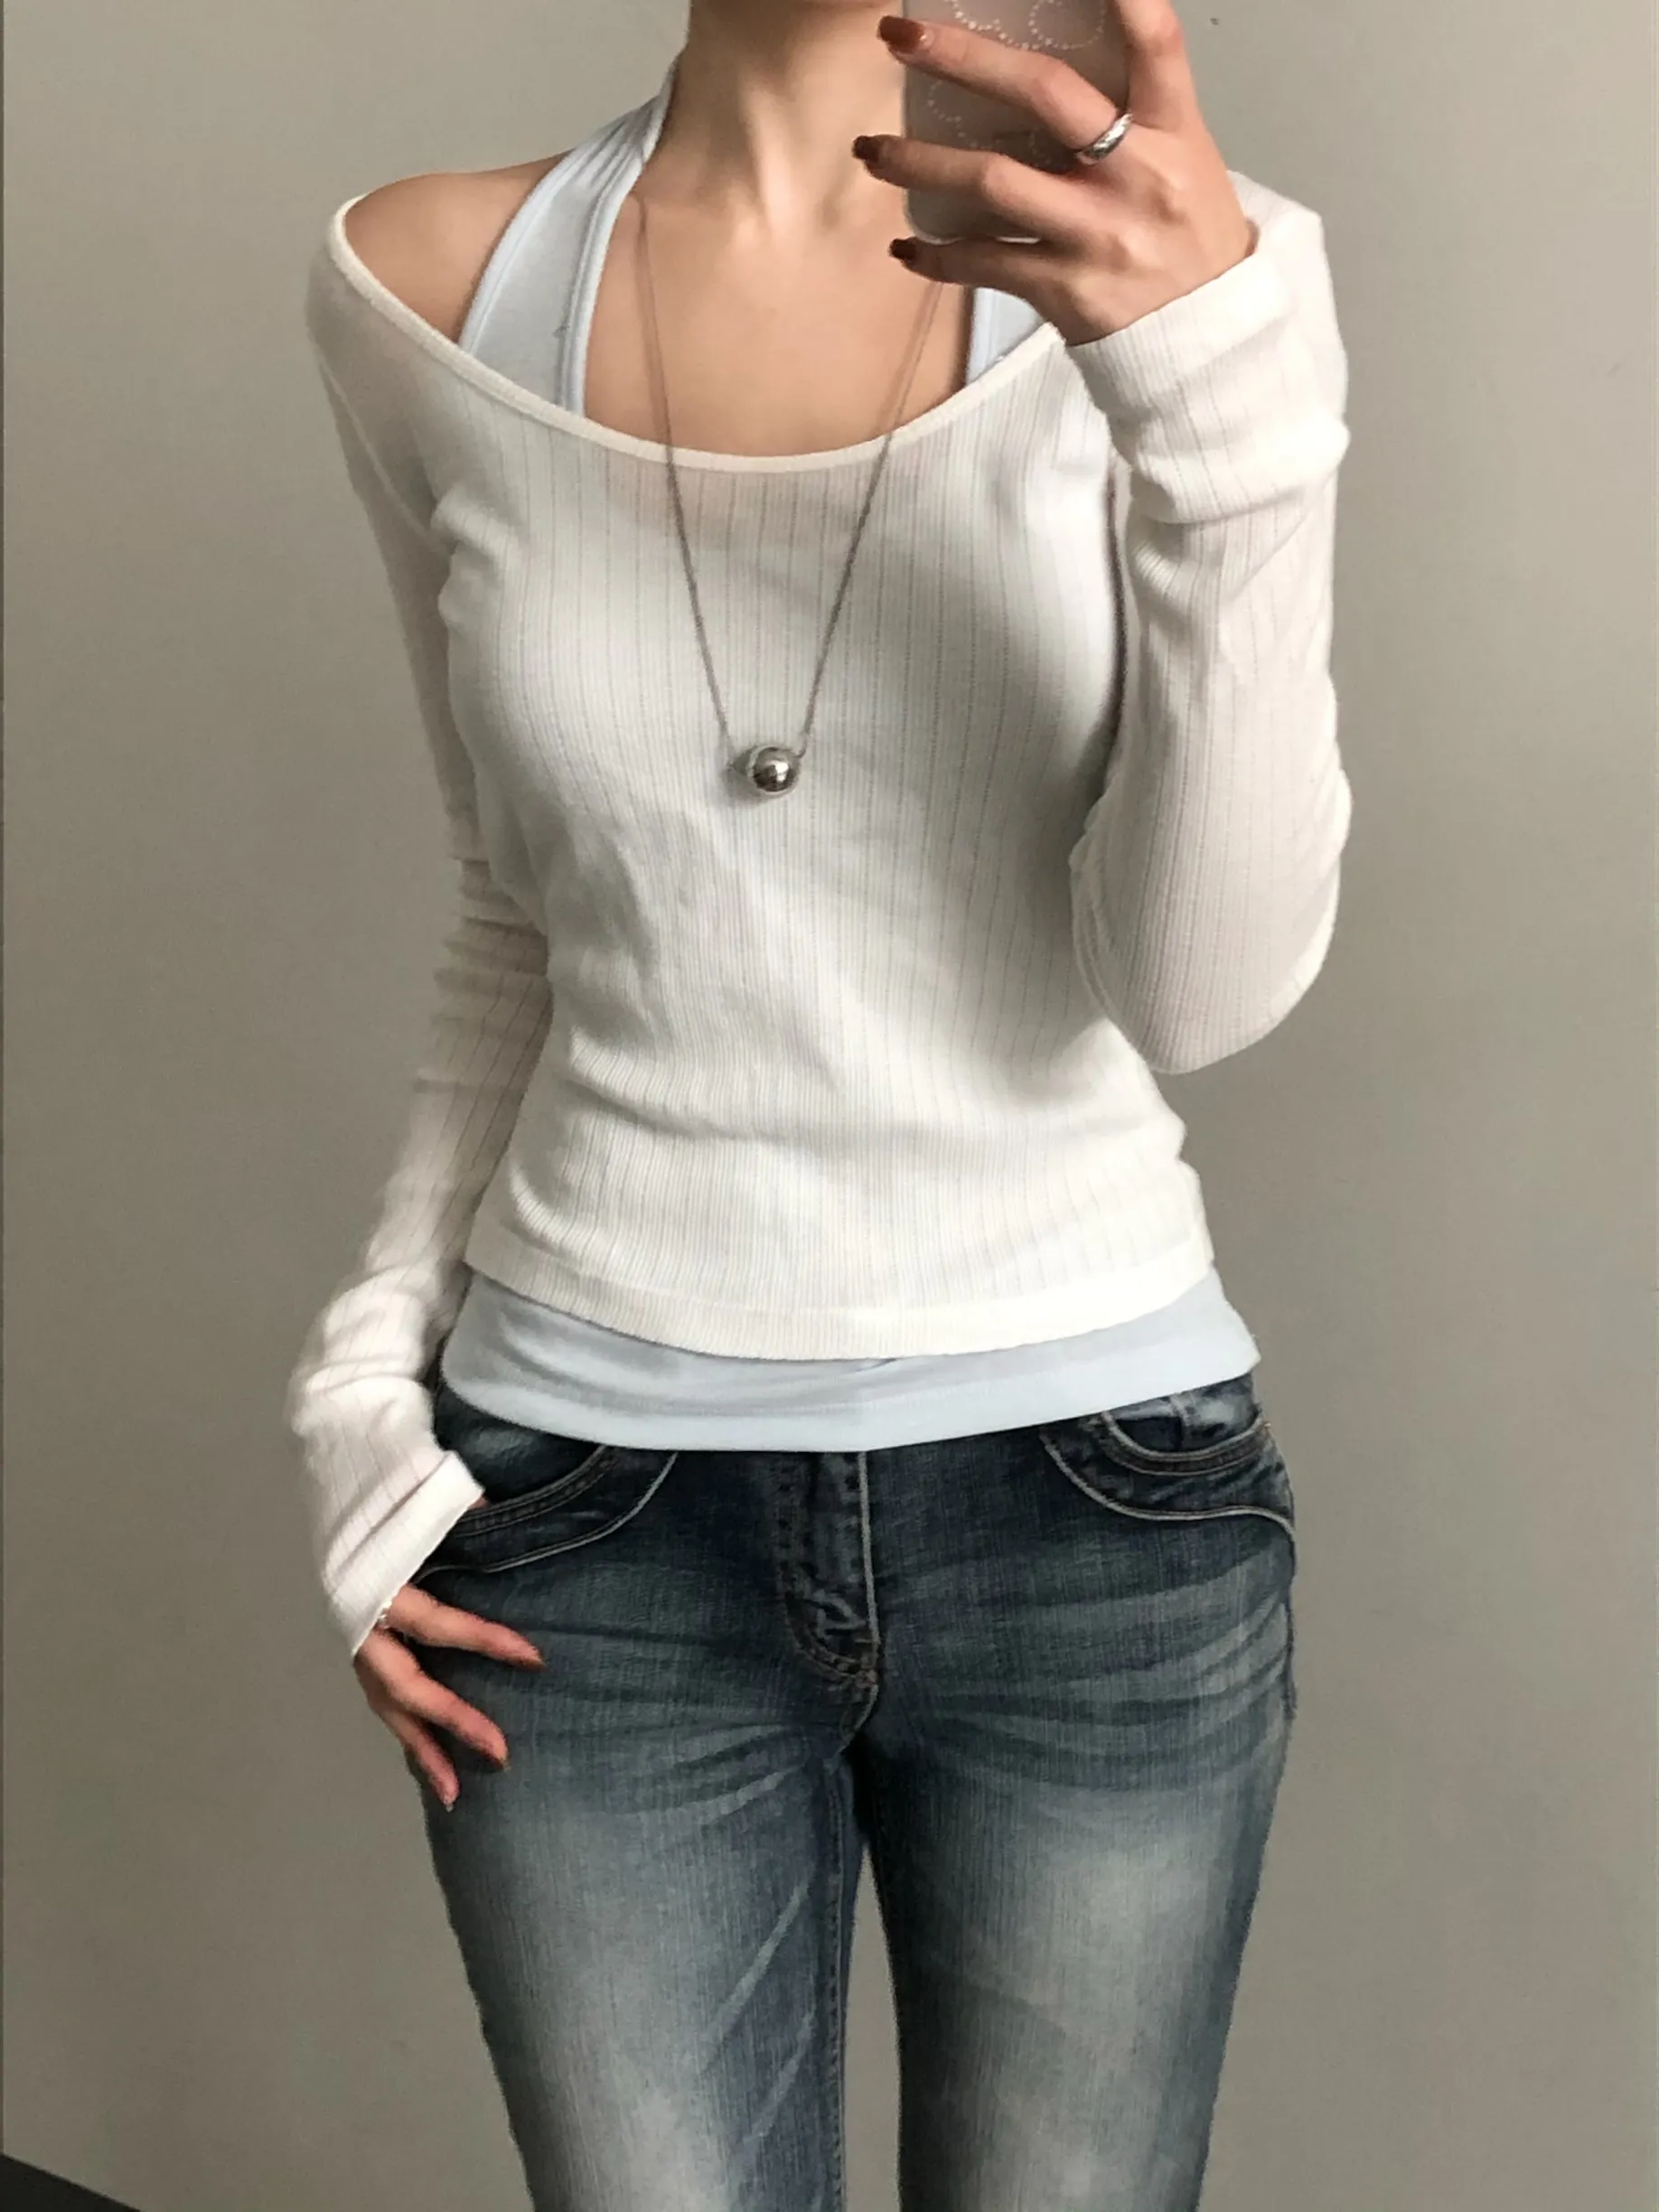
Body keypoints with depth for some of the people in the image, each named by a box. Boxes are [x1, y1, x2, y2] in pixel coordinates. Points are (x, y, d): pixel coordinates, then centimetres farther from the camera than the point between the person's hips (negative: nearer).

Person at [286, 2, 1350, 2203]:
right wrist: (376, 1386, 2)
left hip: (1100, 1517, 0)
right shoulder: (431, 292, -1)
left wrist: (1225, 380, -27)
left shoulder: (1169, 265, -5)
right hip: (597, 1537, 1)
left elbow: (1209, 986, -14)